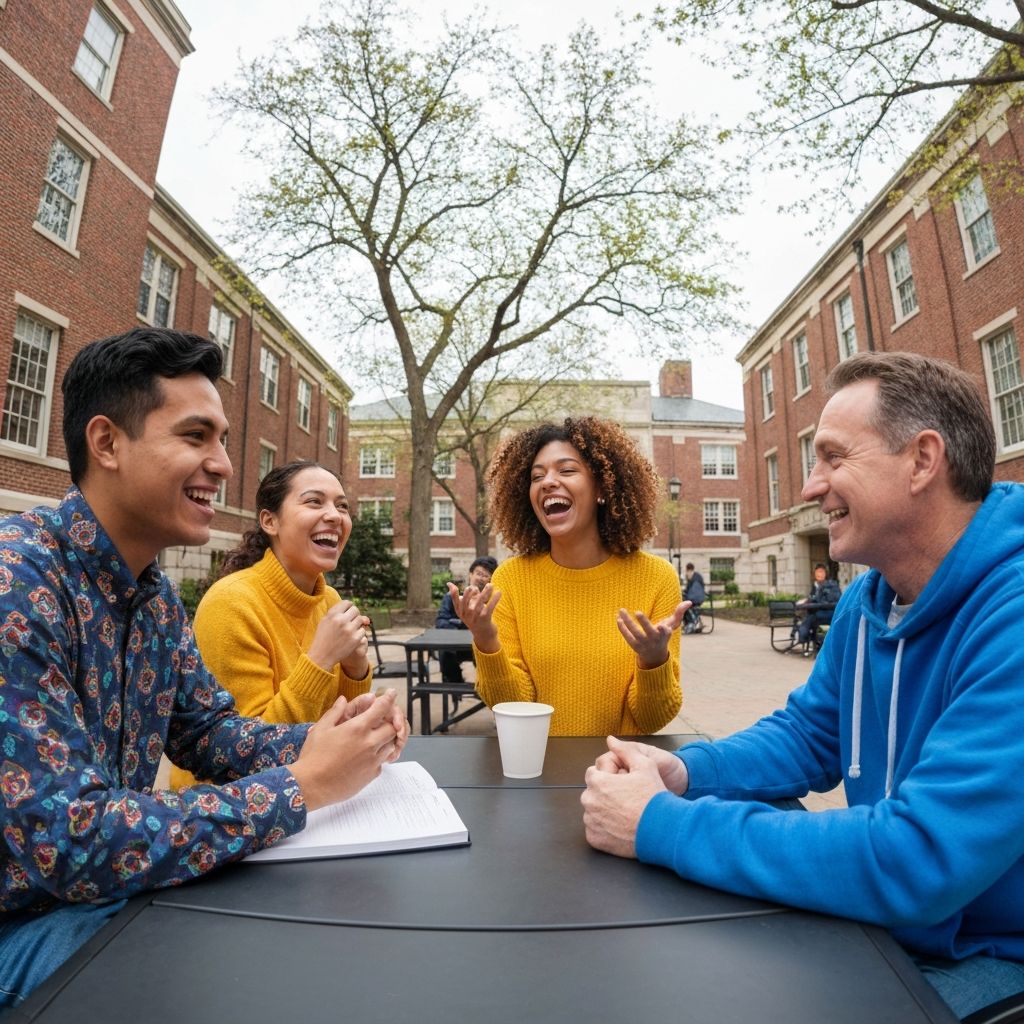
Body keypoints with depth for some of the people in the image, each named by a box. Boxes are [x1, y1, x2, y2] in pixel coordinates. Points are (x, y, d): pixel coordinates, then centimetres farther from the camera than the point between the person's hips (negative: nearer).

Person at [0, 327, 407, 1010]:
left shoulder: (156, 593, 0)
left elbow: (208, 729, 5)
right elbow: (66, 844, -31)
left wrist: (327, 742, -13)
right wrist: (304, 784, -27)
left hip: (112, 890, 7)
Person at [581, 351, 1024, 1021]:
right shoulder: (867, 600, -1)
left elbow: (917, 863, -35)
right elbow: (808, 734, 6)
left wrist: (663, 823, -27)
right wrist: (685, 772, -13)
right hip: (883, 921, 6)